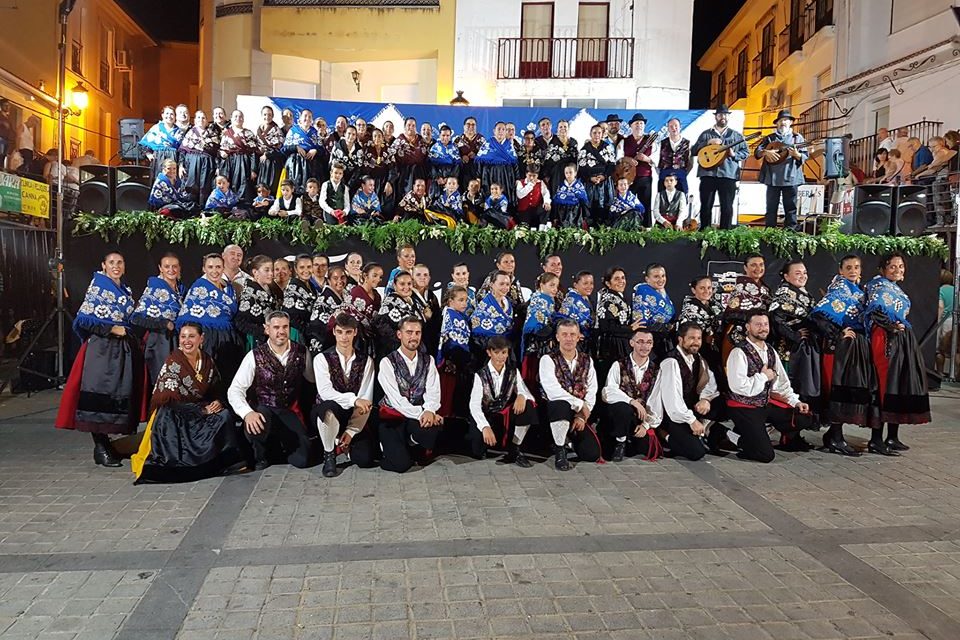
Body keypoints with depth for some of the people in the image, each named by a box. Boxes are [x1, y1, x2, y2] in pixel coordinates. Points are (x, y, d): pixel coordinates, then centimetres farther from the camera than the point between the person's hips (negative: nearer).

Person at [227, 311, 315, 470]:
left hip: (290, 412, 2)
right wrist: (247, 413, -32)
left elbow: (313, 379, 14)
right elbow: (235, 390, -14)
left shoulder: (301, 352, -2)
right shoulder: (255, 356, -10)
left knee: (302, 460, -16)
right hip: (264, 410, -2)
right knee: (254, 427, -38)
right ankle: (261, 456, -1)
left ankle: (281, 445, 21)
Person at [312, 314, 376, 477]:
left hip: (353, 417, 2)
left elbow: (366, 400, -6)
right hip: (326, 414, -2)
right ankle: (329, 454, -12)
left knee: (365, 460, -17)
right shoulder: (322, 359, -6)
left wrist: (350, 431, -14)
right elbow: (325, 392, -20)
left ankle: (347, 440, 20)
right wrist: (353, 399, -35)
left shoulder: (366, 361, -1)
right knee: (330, 408, -39)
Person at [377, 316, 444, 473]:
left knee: (436, 425, -33)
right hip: (393, 416, -3)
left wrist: (429, 411, -27)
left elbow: (433, 391, -6)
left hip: (420, 415, 3)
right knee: (401, 463, -21)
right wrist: (420, 414, -26)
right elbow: (396, 398, -16)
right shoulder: (387, 362, -9)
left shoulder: (428, 360, 5)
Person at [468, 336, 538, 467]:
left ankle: (515, 450, -12)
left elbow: (527, 394, -6)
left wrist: (522, 396, -32)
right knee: (478, 452, -31)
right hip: (486, 418, -3)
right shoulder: (481, 375, -8)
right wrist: (485, 427, -35)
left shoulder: (513, 372, 2)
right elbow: (474, 405, -19)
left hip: (508, 417, 3)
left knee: (528, 406, -27)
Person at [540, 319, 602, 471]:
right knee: (561, 405, -41)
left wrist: (582, 416, -11)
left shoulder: (587, 361, 7)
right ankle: (559, 450, -16)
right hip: (554, 411, -4)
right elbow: (554, 393, -20)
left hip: (579, 414, 4)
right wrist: (580, 405, -17)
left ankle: (569, 437, 24)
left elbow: (591, 392, 1)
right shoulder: (548, 360, -8)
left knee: (592, 454, -12)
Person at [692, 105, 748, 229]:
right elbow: (693, 151, 4)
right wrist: (708, 142, -8)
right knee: (706, 205, 1)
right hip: (708, 174, 0)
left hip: (728, 175, 0)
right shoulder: (706, 134, 13)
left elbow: (745, 152, 11)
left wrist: (734, 154, -9)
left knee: (727, 206, 0)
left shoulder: (736, 135, 13)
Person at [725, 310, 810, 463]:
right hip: (744, 408, -8)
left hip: (767, 403, 8)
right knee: (766, 455, -15)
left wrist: (796, 402, 2)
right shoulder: (739, 353, -19)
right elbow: (739, 386, -29)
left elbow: (781, 382, 14)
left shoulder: (771, 351, 7)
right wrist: (763, 376, -16)